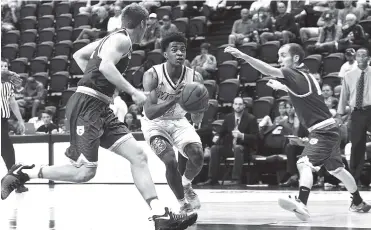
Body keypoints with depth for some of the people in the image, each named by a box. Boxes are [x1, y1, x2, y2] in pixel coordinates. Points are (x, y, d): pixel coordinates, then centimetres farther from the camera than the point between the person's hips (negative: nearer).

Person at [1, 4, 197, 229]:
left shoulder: (112, 38, 20)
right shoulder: (122, 39, -7)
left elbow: (79, 55, 30)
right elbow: (106, 66, -25)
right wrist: (133, 92, -19)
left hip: (101, 109, 10)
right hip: (86, 106, -10)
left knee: (138, 155, 1)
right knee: (85, 172, -12)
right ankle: (22, 173, 2)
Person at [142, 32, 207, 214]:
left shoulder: (194, 77, -18)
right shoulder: (152, 75, -26)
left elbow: (196, 120, -15)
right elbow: (150, 113, -34)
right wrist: (173, 99, -48)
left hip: (179, 121, 3)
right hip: (155, 123, -3)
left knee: (198, 156, -18)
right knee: (171, 162, -24)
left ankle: (186, 184, 17)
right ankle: (183, 203, -1)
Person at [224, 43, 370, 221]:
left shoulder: (296, 75, -17)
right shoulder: (304, 75, 10)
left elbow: (270, 71, -32)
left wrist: (243, 56, -39)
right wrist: (281, 87, 24)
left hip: (322, 131, -10)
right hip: (329, 129, 10)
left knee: (304, 164, -27)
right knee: (336, 169, 24)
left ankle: (301, 204, -45)